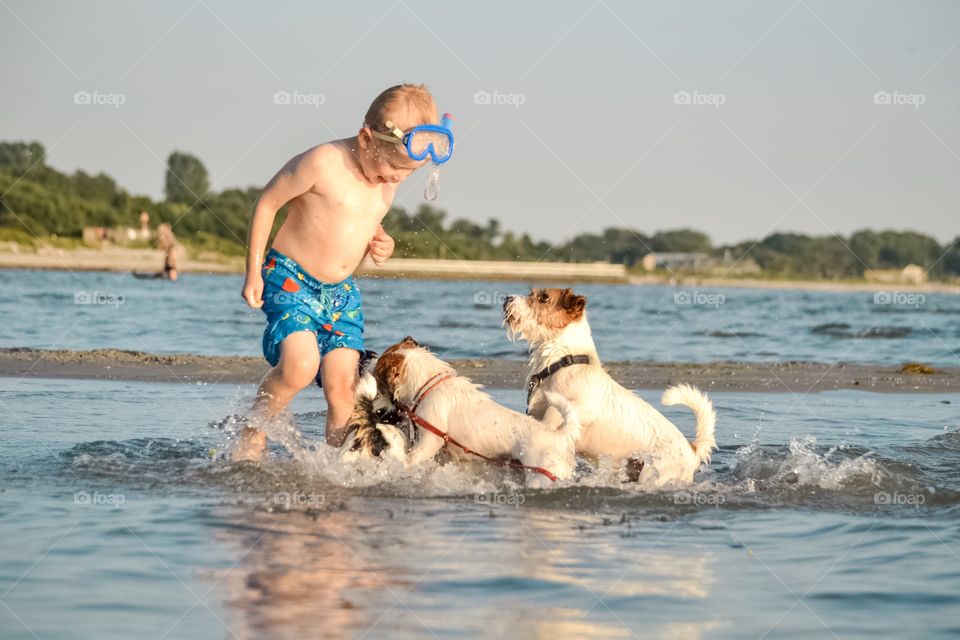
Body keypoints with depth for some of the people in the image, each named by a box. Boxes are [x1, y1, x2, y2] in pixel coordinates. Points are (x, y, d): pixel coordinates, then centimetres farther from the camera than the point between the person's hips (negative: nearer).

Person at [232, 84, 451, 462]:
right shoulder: (323, 163, -19)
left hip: (341, 292, 6)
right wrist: (254, 272, -9)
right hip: (290, 279, -6)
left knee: (341, 382, -7)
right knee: (300, 364, -25)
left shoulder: (388, 179, 2)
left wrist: (379, 245, 0)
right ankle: (251, 437, -5)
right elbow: (267, 203, -9)